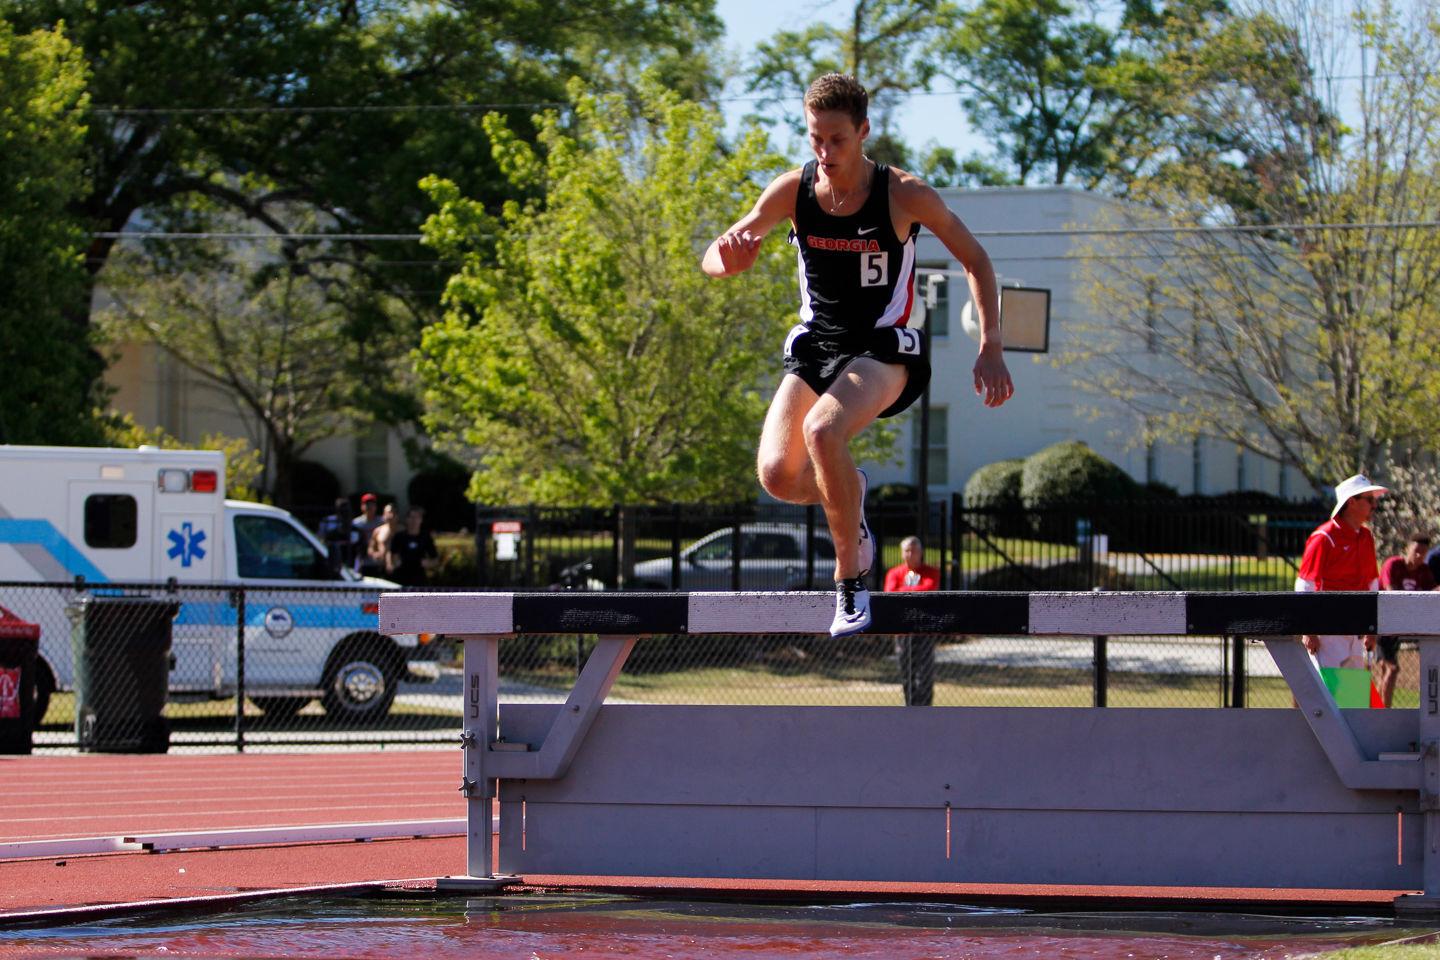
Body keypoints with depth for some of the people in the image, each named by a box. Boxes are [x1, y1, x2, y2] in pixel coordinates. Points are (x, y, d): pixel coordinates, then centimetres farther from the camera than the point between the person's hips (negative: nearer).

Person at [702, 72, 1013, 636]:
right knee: (778, 476, -17)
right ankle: (849, 492, 19)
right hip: (815, 346, 4)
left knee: (822, 431, -34)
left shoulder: (904, 195, -13)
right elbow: (713, 261, -4)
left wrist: (990, 350, -8)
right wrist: (730, 258, -30)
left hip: (883, 349, -4)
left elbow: (975, 260, -1)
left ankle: (851, 575, -16)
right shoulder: (792, 192, -7)